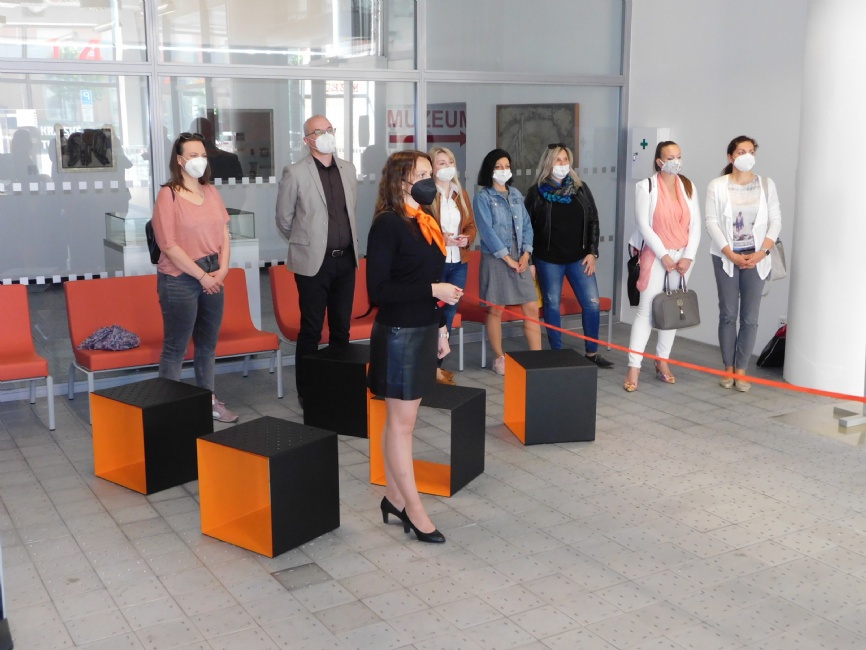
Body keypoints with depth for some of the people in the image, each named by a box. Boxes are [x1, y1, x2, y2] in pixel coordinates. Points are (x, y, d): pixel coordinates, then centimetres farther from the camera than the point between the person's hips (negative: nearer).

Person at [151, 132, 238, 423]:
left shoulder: (211, 191, 10)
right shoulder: (168, 194, -9)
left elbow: (223, 233, 11)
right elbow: (168, 244, -14)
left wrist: (222, 269, -4)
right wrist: (201, 275, -14)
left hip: (213, 278, 6)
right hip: (180, 280, -6)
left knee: (208, 344, 14)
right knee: (176, 347, -1)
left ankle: (208, 400, 25)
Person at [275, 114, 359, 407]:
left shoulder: (348, 169, 8)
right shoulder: (295, 173, -8)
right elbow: (284, 219, 1)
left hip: (346, 260, 5)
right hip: (314, 261, -5)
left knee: (342, 328, 12)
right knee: (311, 330, 2)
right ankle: (306, 391, 13)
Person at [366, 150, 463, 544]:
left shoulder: (424, 223, 11)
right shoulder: (387, 225, -14)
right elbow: (378, 290, -19)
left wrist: (440, 327, 17)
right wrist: (433, 290, -20)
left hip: (423, 331, 8)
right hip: (398, 335, -8)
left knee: (402, 420, 15)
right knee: (401, 422, 1)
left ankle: (394, 497, 25)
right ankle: (414, 510, 9)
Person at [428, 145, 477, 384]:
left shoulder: (461, 194, 12)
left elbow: (472, 225, 15)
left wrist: (467, 238, -5)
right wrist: (438, 239, -22)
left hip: (459, 263, 7)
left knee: (449, 314, 12)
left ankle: (438, 362, 23)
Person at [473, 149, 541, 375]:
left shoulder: (516, 194, 13)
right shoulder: (482, 197, -4)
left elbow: (527, 225, 10)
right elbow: (487, 231, -12)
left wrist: (526, 254, -4)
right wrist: (507, 258, -14)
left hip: (520, 258, 5)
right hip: (496, 259, -5)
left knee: (532, 308, 1)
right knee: (496, 310, 3)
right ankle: (499, 358, 15)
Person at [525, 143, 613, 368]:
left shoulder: (580, 188, 6)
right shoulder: (537, 192, -1)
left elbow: (593, 221, 9)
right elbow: (527, 228, 0)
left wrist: (592, 252, 1)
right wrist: (530, 261, -3)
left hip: (579, 258, 2)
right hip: (548, 260, -2)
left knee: (592, 304, 0)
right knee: (552, 306, 3)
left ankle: (592, 353, 14)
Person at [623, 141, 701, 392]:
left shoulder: (688, 187, 7)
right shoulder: (646, 187, -6)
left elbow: (695, 225, 5)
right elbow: (643, 225, -10)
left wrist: (688, 256, -6)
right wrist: (663, 255, -14)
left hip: (682, 257, 4)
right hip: (655, 256, -4)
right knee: (646, 310, -7)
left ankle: (662, 362, 21)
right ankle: (633, 367, -6)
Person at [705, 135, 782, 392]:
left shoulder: (767, 185, 4)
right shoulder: (717, 186, -2)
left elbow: (775, 220, 3)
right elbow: (712, 222, -6)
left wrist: (762, 252, -10)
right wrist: (731, 254, -13)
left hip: (756, 257, 1)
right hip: (726, 257, -1)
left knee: (750, 317, 0)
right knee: (728, 314, 4)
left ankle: (741, 370, 9)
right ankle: (728, 368, 15)